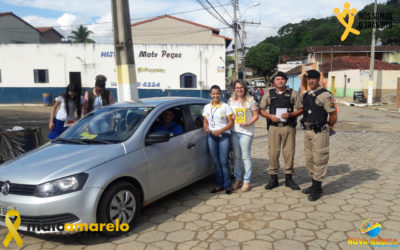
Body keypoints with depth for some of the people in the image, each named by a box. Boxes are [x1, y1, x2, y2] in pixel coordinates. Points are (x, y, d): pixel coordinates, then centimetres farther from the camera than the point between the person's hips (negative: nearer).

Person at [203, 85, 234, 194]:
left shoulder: (225, 106, -1)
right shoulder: (206, 107, 11)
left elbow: (231, 122, -4)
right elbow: (205, 122, 17)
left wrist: (220, 131, -16)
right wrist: (206, 129, -5)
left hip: (224, 136, -4)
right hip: (211, 136, 4)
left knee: (223, 162, -5)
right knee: (216, 162, 8)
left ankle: (227, 185, 6)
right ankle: (219, 185, 18)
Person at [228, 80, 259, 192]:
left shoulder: (250, 100, -1)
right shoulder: (231, 101, 11)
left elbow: (256, 115, -2)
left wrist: (248, 123, -18)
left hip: (246, 132, -4)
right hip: (234, 131, 4)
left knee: (246, 157, -1)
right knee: (236, 156, 12)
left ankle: (247, 181, 8)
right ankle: (237, 178, 23)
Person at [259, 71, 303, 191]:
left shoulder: (293, 93, 6)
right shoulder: (268, 93, 9)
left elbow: (300, 109, 5)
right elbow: (261, 109, 10)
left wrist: (290, 114, -13)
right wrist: (270, 116, -8)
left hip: (289, 126, 0)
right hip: (273, 126, 1)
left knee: (289, 152, 2)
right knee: (273, 152, 2)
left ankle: (288, 178, 16)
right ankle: (273, 178, 14)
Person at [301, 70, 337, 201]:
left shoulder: (325, 95, -12)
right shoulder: (306, 95, 12)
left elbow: (333, 115, -11)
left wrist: (329, 127, 2)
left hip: (319, 132, -8)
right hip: (307, 131, 8)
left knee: (319, 160, -1)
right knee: (309, 159, 15)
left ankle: (317, 189, 8)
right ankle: (314, 185, 28)